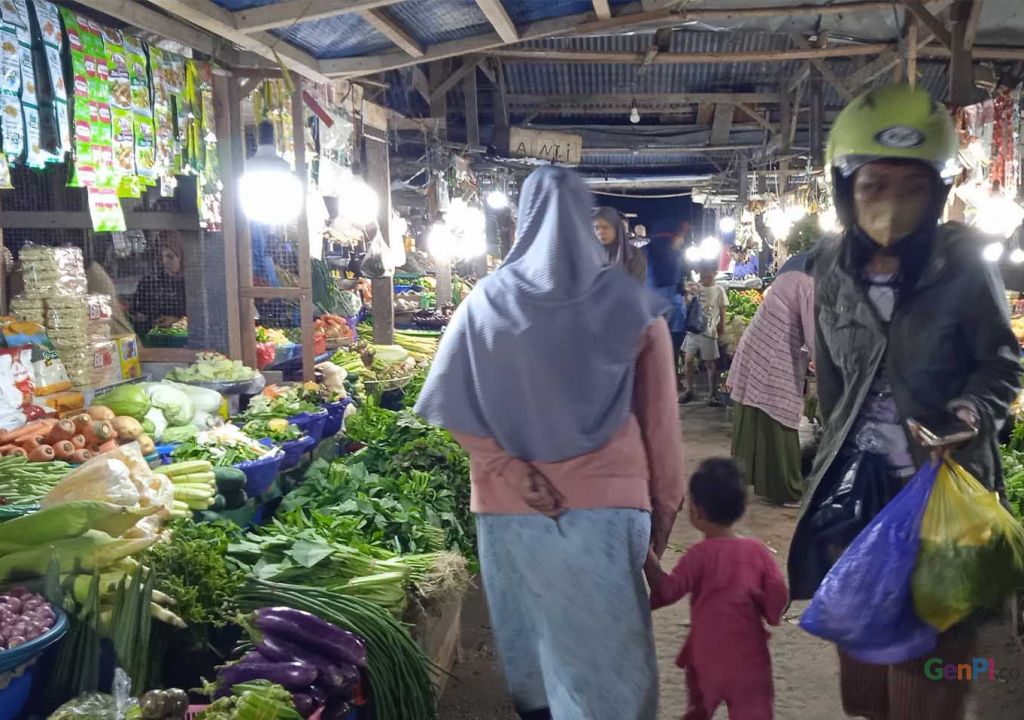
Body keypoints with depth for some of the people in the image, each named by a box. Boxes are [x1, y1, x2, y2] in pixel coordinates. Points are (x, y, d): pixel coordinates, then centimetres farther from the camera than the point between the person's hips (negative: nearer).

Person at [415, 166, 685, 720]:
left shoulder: (488, 300, -2)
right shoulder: (631, 304, -4)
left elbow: (449, 404, -7)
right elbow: (659, 418, 0)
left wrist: (510, 470, -6)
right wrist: (663, 505, 8)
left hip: (511, 507, 1)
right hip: (605, 502, -1)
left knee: (533, 637, 17)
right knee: (607, 654, 10)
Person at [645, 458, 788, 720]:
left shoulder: (700, 554, -13)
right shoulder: (757, 550, -4)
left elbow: (668, 590, -18)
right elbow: (778, 597, -3)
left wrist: (647, 557, -15)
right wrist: (769, 616, 15)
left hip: (706, 655, -1)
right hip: (748, 656, 1)